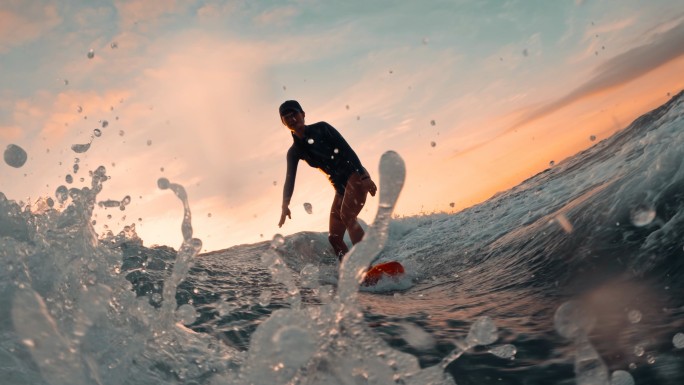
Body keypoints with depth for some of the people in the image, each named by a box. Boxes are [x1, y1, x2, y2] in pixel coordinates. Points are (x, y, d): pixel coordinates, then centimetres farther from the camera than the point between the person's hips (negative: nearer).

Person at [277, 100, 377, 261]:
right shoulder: (294, 152, 11)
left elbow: (348, 150, -8)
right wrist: (285, 205, -10)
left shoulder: (321, 128, -2)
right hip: (341, 187, 7)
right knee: (334, 237, 0)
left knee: (346, 215, -29)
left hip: (355, 176, -6)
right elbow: (290, 179, 5)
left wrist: (364, 176, -17)